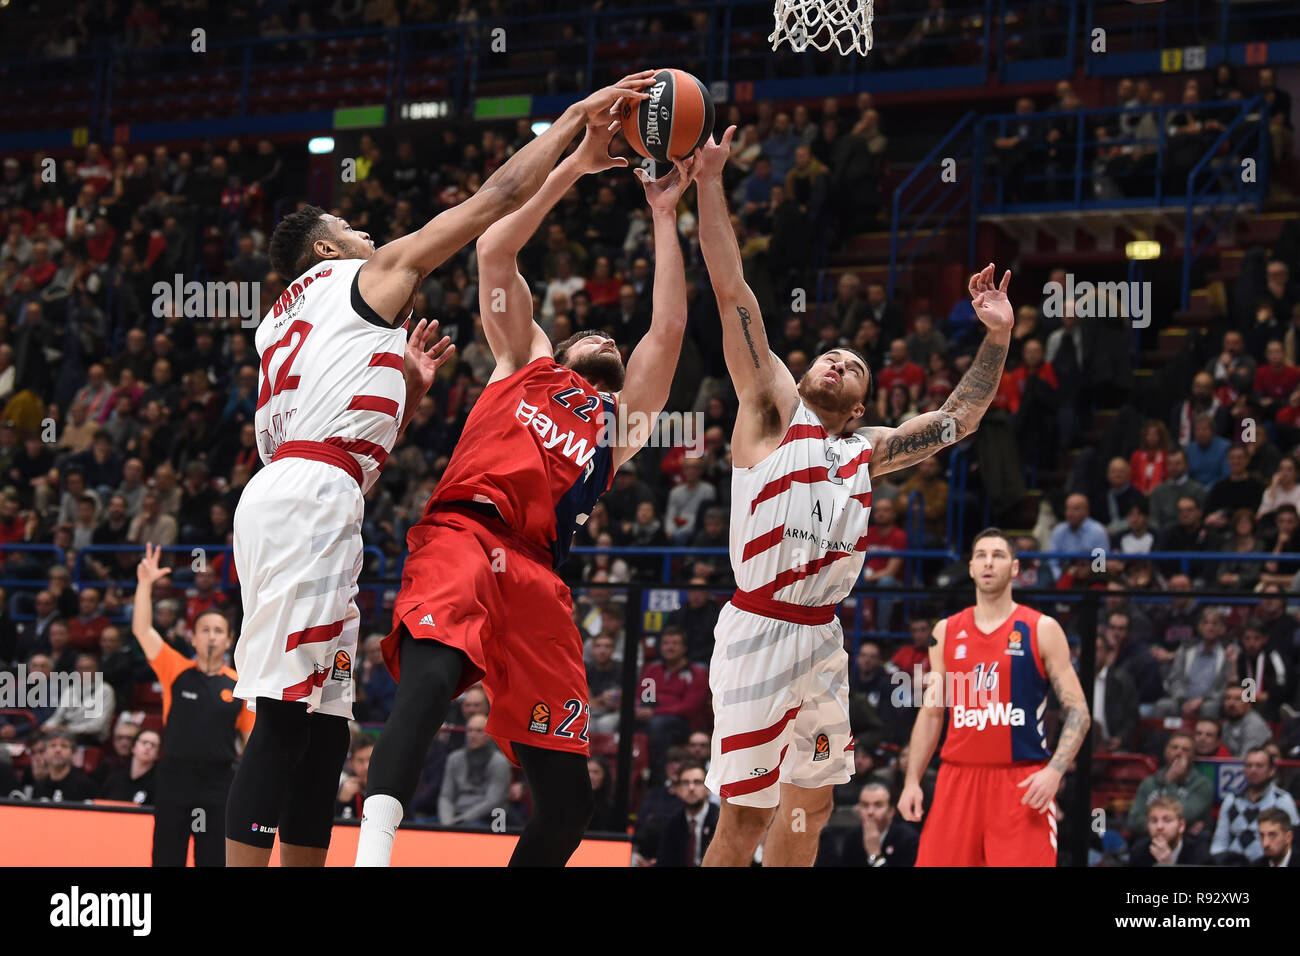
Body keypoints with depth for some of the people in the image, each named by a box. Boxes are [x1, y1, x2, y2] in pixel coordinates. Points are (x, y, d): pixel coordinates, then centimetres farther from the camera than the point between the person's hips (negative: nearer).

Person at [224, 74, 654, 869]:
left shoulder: (288, 325, 32)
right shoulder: (367, 276, 10)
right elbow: (500, 197, 10)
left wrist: (409, 394, 28)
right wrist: (579, 116, 18)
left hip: (282, 498, 9)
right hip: (310, 498, -9)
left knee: (323, 722, 9)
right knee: (287, 714, -15)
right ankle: (245, 865, -22)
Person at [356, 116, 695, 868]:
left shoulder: (622, 418, 33)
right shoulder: (525, 363, 29)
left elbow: (669, 329, 22)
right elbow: (495, 250, 22)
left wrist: (665, 217, 27)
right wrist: (577, 164, 23)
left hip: (537, 574, 4)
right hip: (463, 533, -4)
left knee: (569, 798, -3)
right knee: (433, 673, -37)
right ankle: (374, 851, -51)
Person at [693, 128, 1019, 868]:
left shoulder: (867, 452, 19)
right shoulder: (773, 411, 5)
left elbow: (960, 418, 29)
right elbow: (732, 292, -1)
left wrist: (998, 339, 18)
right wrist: (710, 184, -7)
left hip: (823, 639, 7)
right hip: (761, 632, -7)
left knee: (811, 804, 12)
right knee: (746, 815, -9)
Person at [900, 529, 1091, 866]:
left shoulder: (1042, 630, 0)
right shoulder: (947, 632, 11)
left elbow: (1077, 712, -3)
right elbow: (931, 713, 16)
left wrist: (1054, 771, -18)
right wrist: (912, 780, 7)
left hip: (1022, 782, -4)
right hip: (958, 778, 4)